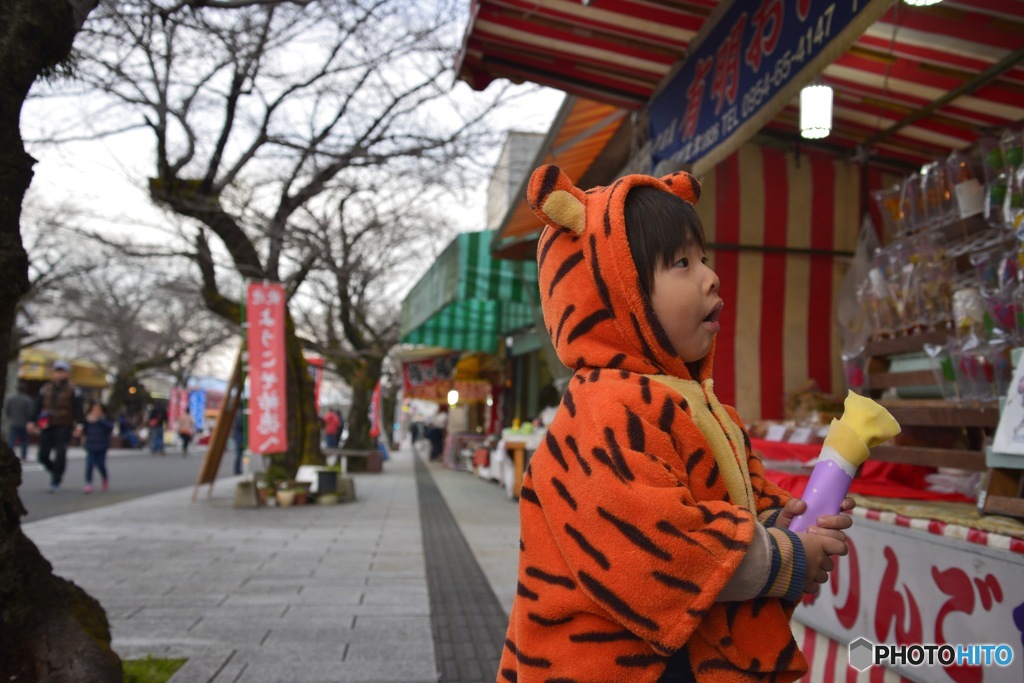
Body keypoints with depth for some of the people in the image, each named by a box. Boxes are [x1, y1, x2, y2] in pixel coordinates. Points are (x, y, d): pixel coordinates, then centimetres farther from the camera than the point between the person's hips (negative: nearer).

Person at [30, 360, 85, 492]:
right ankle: (55, 470, 30)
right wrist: (33, 421, 3)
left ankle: (56, 481, -1)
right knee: (43, 456, 3)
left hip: (64, 427, -4)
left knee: (60, 454, -11)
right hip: (47, 427, 4)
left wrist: (79, 425, -16)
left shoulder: (72, 391, -1)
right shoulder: (45, 389, 11)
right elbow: (38, 406, 12)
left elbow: (78, 410, -6)